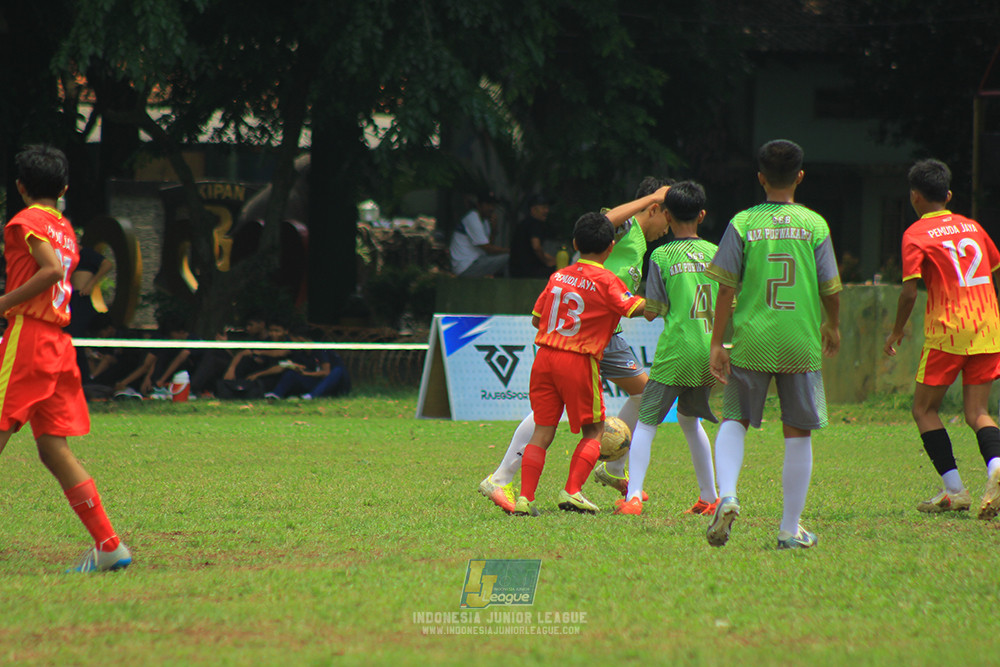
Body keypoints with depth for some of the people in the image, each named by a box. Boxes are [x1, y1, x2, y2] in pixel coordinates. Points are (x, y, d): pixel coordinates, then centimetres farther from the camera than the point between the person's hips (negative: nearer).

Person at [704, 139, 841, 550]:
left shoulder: (742, 223, -1)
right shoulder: (814, 225, 0)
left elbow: (726, 288, -4)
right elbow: (830, 289, 3)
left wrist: (717, 343, 0)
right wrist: (833, 327, 22)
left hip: (751, 342, 0)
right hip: (801, 344, 0)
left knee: (734, 420, 13)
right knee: (798, 433, 8)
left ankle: (726, 495, -12)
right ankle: (790, 529, 11)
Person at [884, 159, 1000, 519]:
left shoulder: (916, 234, -2)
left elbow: (909, 292, -10)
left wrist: (896, 332, 4)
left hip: (947, 329, -5)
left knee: (924, 409, 9)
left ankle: (954, 490, 1)